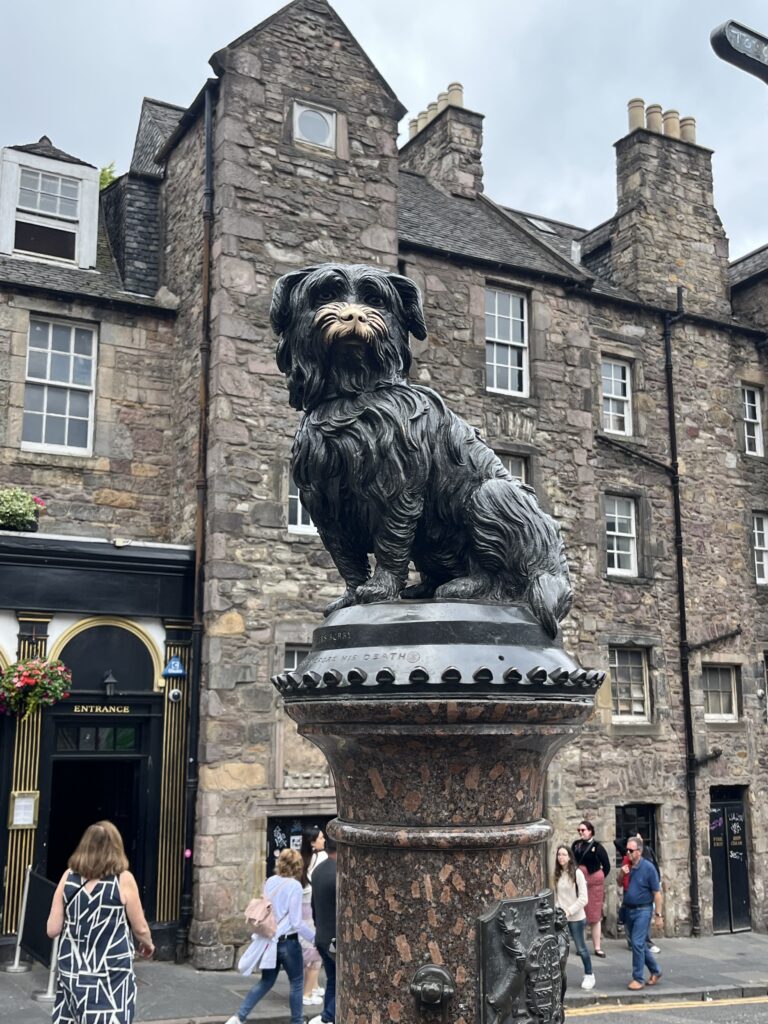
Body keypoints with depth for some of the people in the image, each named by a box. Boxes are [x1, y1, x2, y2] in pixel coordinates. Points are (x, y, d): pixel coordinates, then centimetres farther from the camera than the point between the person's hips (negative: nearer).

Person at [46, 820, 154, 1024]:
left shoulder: (69, 876, -2)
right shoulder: (123, 879, -9)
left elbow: (52, 930, 0)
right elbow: (140, 928, -2)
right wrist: (148, 944, 19)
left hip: (72, 970, 3)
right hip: (111, 973, -3)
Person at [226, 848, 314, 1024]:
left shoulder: (270, 881, 1)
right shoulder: (294, 885, -17)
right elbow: (296, 922, -16)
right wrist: (314, 937, -6)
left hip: (270, 940, 6)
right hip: (288, 941, -6)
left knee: (266, 982, 18)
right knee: (296, 982, 13)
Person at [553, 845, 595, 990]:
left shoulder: (577, 873, -13)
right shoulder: (556, 874, 1)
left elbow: (583, 898, -14)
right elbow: (555, 896, 8)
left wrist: (569, 911, -17)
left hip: (576, 918, -4)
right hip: (560, 918, 4)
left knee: (580, 948, 8)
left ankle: (589, 975, 26)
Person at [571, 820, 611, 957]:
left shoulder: (597, 847, -5)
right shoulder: (576, 845, 6)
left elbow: (607, 866, 0)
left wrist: (599, 879, 4)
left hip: (594, 883, -3)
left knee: (595, 916, 3)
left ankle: (597, 947, 8)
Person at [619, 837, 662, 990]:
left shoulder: (648, 867, -13)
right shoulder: (626, 865, 3)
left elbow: (657, 892, -10)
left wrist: (658, 914, -11)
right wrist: (621, 874, -8)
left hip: (642, 910, -6)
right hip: (628, 909, 6)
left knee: (637, 943, -10)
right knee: (639, 944, 14)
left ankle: (638, 978, 1)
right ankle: (655, 971, 31)